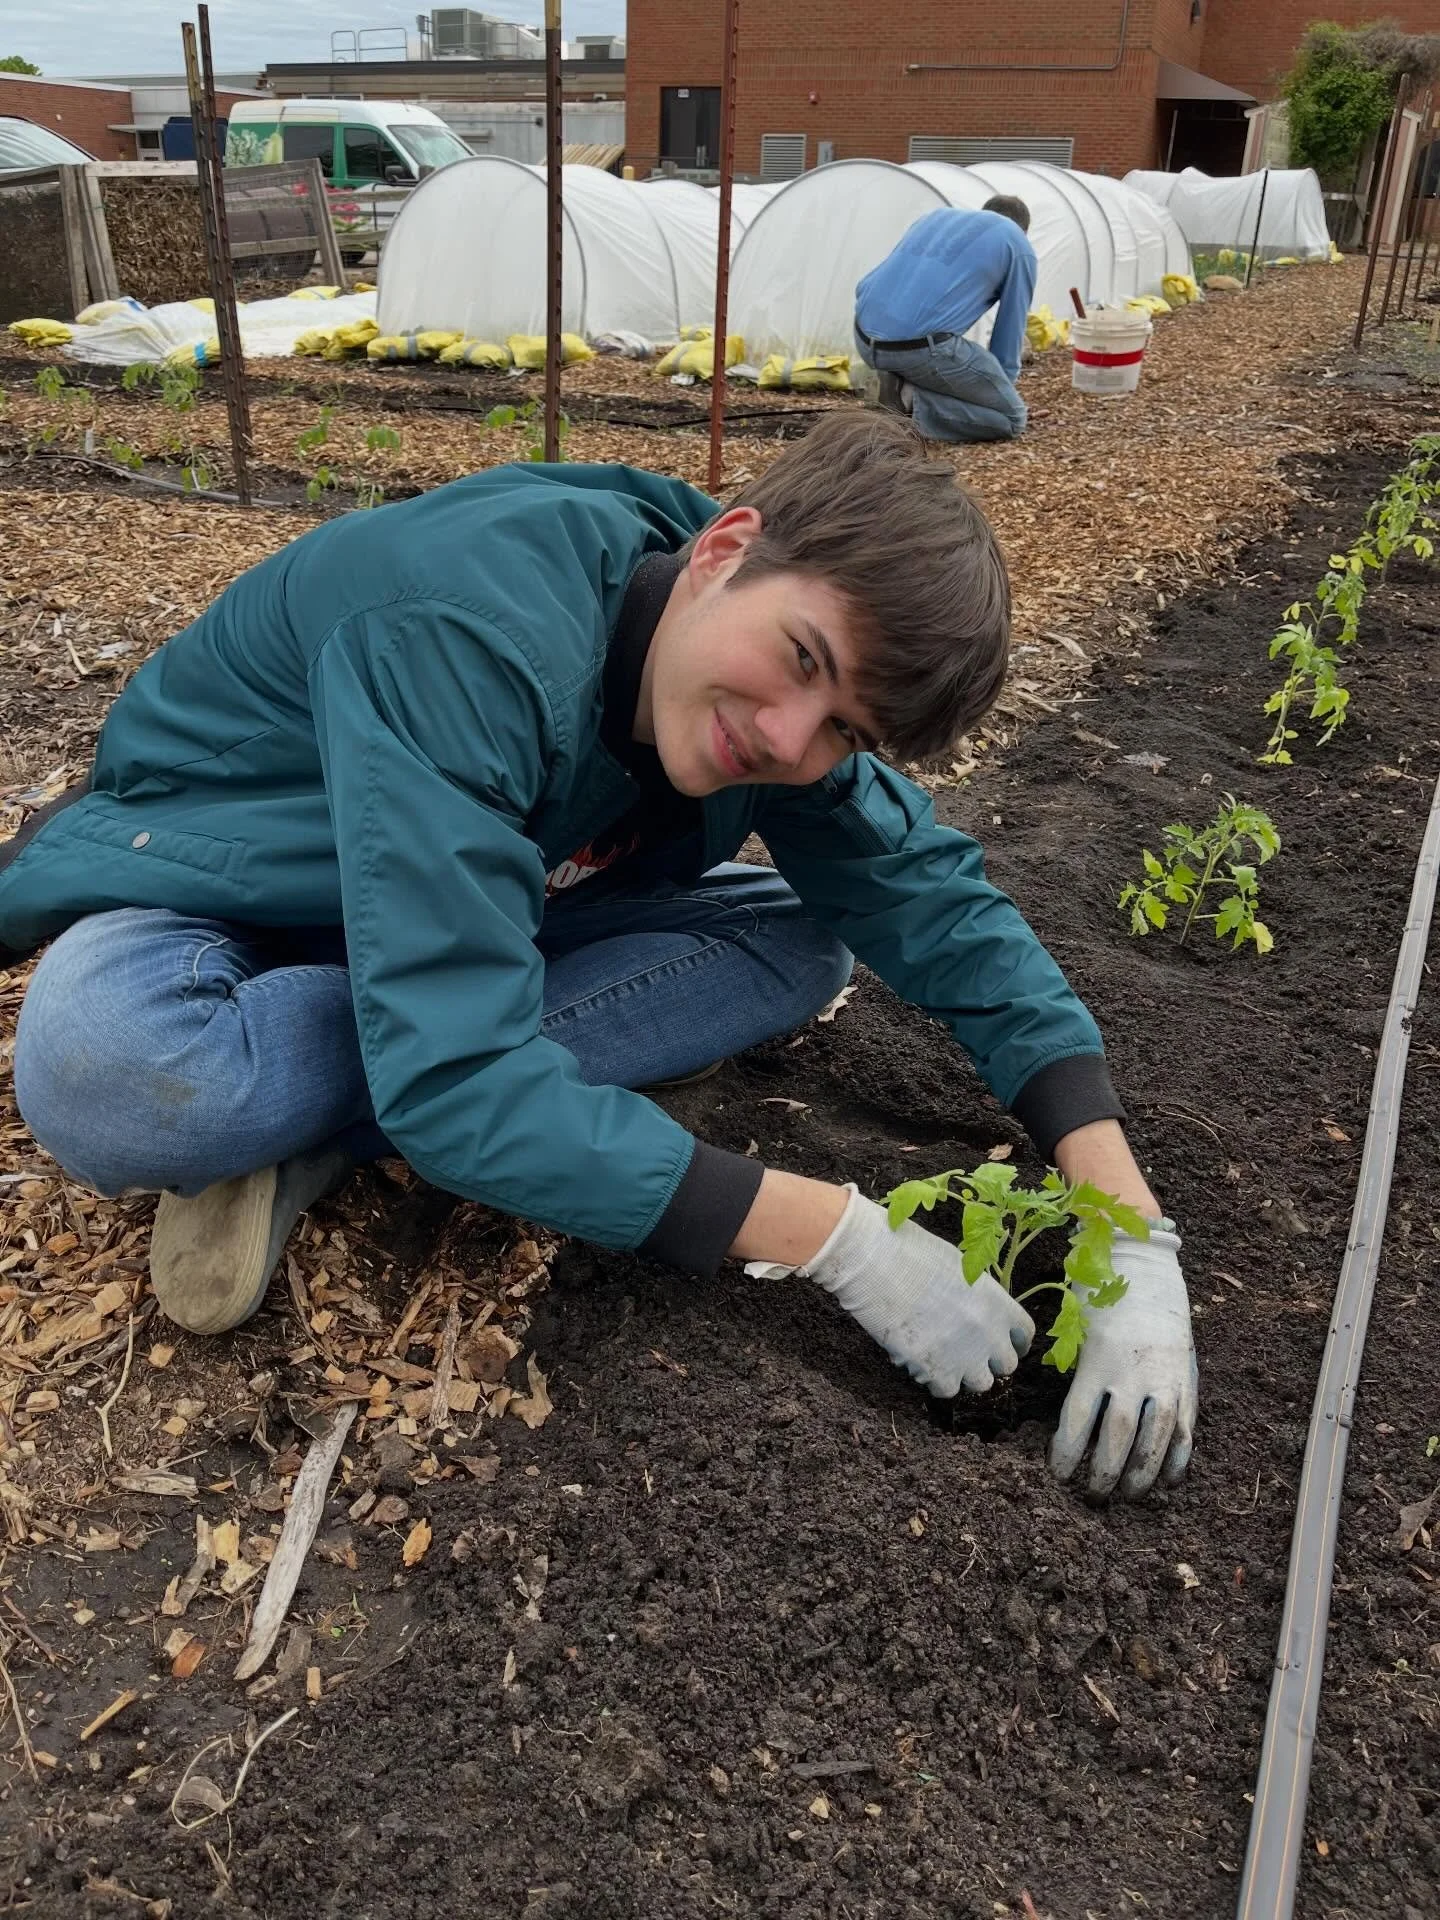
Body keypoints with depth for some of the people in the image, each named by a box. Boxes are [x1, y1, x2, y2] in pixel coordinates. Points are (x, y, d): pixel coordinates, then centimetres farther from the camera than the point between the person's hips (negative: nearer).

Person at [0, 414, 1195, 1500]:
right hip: (209, 901, -6)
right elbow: (457, 1080, -42)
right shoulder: (475, 634, -37)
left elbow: (943, 906, -11)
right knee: (105, 1072, -40)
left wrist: (1135, 1234, -23)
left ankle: (312, 1142, -13)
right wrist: (849, 1243, -37)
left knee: (803, 943, -12)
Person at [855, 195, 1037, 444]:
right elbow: (1010, 330, 17)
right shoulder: (1019, 246, 13)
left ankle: (902, 389, 11)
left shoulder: (936, 216, 29)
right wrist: (999, 390, 32)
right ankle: (913, 403, -9)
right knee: (1011, 418, 9)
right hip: (922, 348, -6)